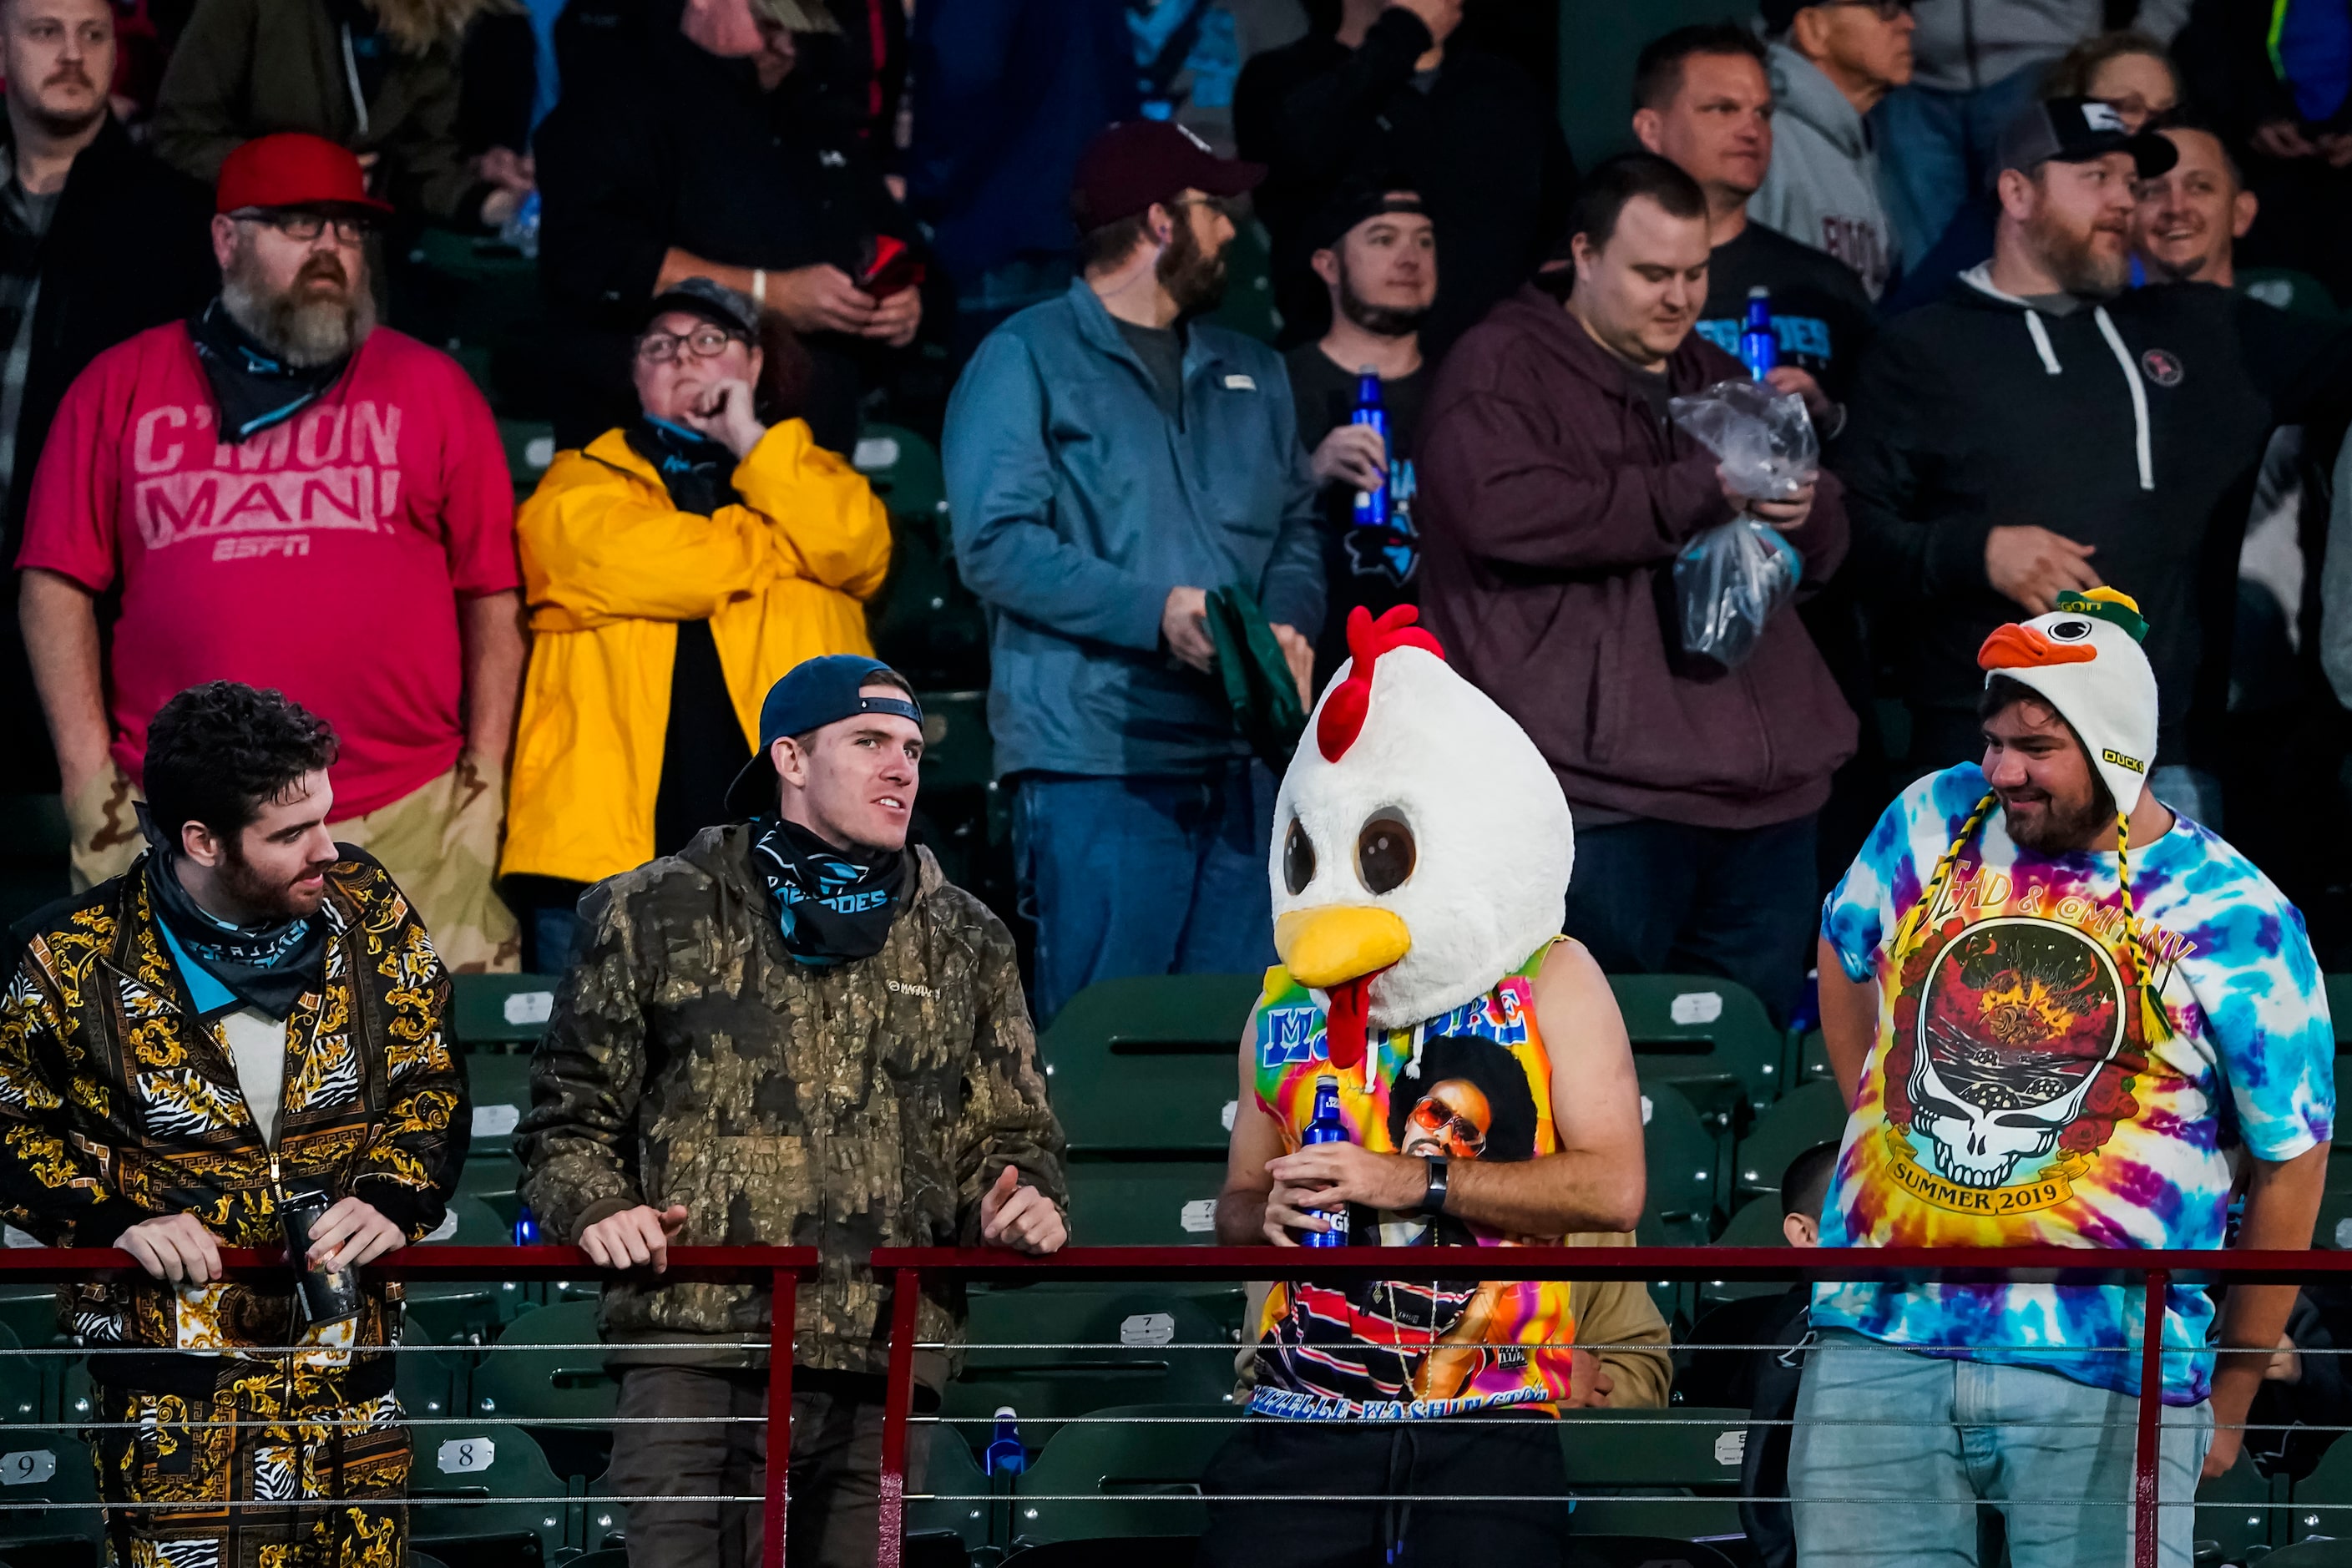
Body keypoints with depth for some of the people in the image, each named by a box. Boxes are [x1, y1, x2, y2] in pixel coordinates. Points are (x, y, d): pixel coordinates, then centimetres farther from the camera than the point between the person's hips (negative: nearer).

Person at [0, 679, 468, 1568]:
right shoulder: (76, 960, -8)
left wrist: (393, 1196, -9)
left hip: (348, 1354, 3)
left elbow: (430, 1078, 9)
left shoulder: (363, 910, 0)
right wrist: (115, 1216, -11)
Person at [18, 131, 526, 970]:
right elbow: (57, 586, 7)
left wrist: (485, 774, 2)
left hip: (408, 825, 0)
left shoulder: (430, 389, 12)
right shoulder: (121, 388, 11)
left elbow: (492, 594, 10)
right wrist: (88, 772, -1)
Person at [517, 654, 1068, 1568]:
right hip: (696, 1361, -3)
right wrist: (596, 1209, -9)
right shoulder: (662, 917, 9)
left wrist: (1020, 1205, 0)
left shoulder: (965, 945, 18)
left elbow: (1009, 1137, 22)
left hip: (880, 1370, 3)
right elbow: (570, 1117, 12)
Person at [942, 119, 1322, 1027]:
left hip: (1241, 766, 6)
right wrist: (1155, 610, -19)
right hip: (1098, 759, -6)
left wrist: (1290, 624, -3)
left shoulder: (1250, 374, 23)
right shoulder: (1028, 359, 1)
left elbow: (1297, 528, 20)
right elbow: (997, 544, -10)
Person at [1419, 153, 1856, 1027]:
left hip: (1762, 789, 7)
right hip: (1608, 791, -7)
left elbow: (1824, 552, 27)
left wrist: (1801, 510, 0)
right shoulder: (1502, 369, 1)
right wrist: (1697, 496, -13)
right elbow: (1506, 511, -18)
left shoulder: (1717, 382, 25)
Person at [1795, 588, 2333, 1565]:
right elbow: (1844, 956, 28)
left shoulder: (2231, 918, -4)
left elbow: (2290, 1162, 3)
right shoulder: (1932, 825, 7)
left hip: (2108, 1378, -3)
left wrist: (2229, 1401, 6)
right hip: (1881, 1343, 3)